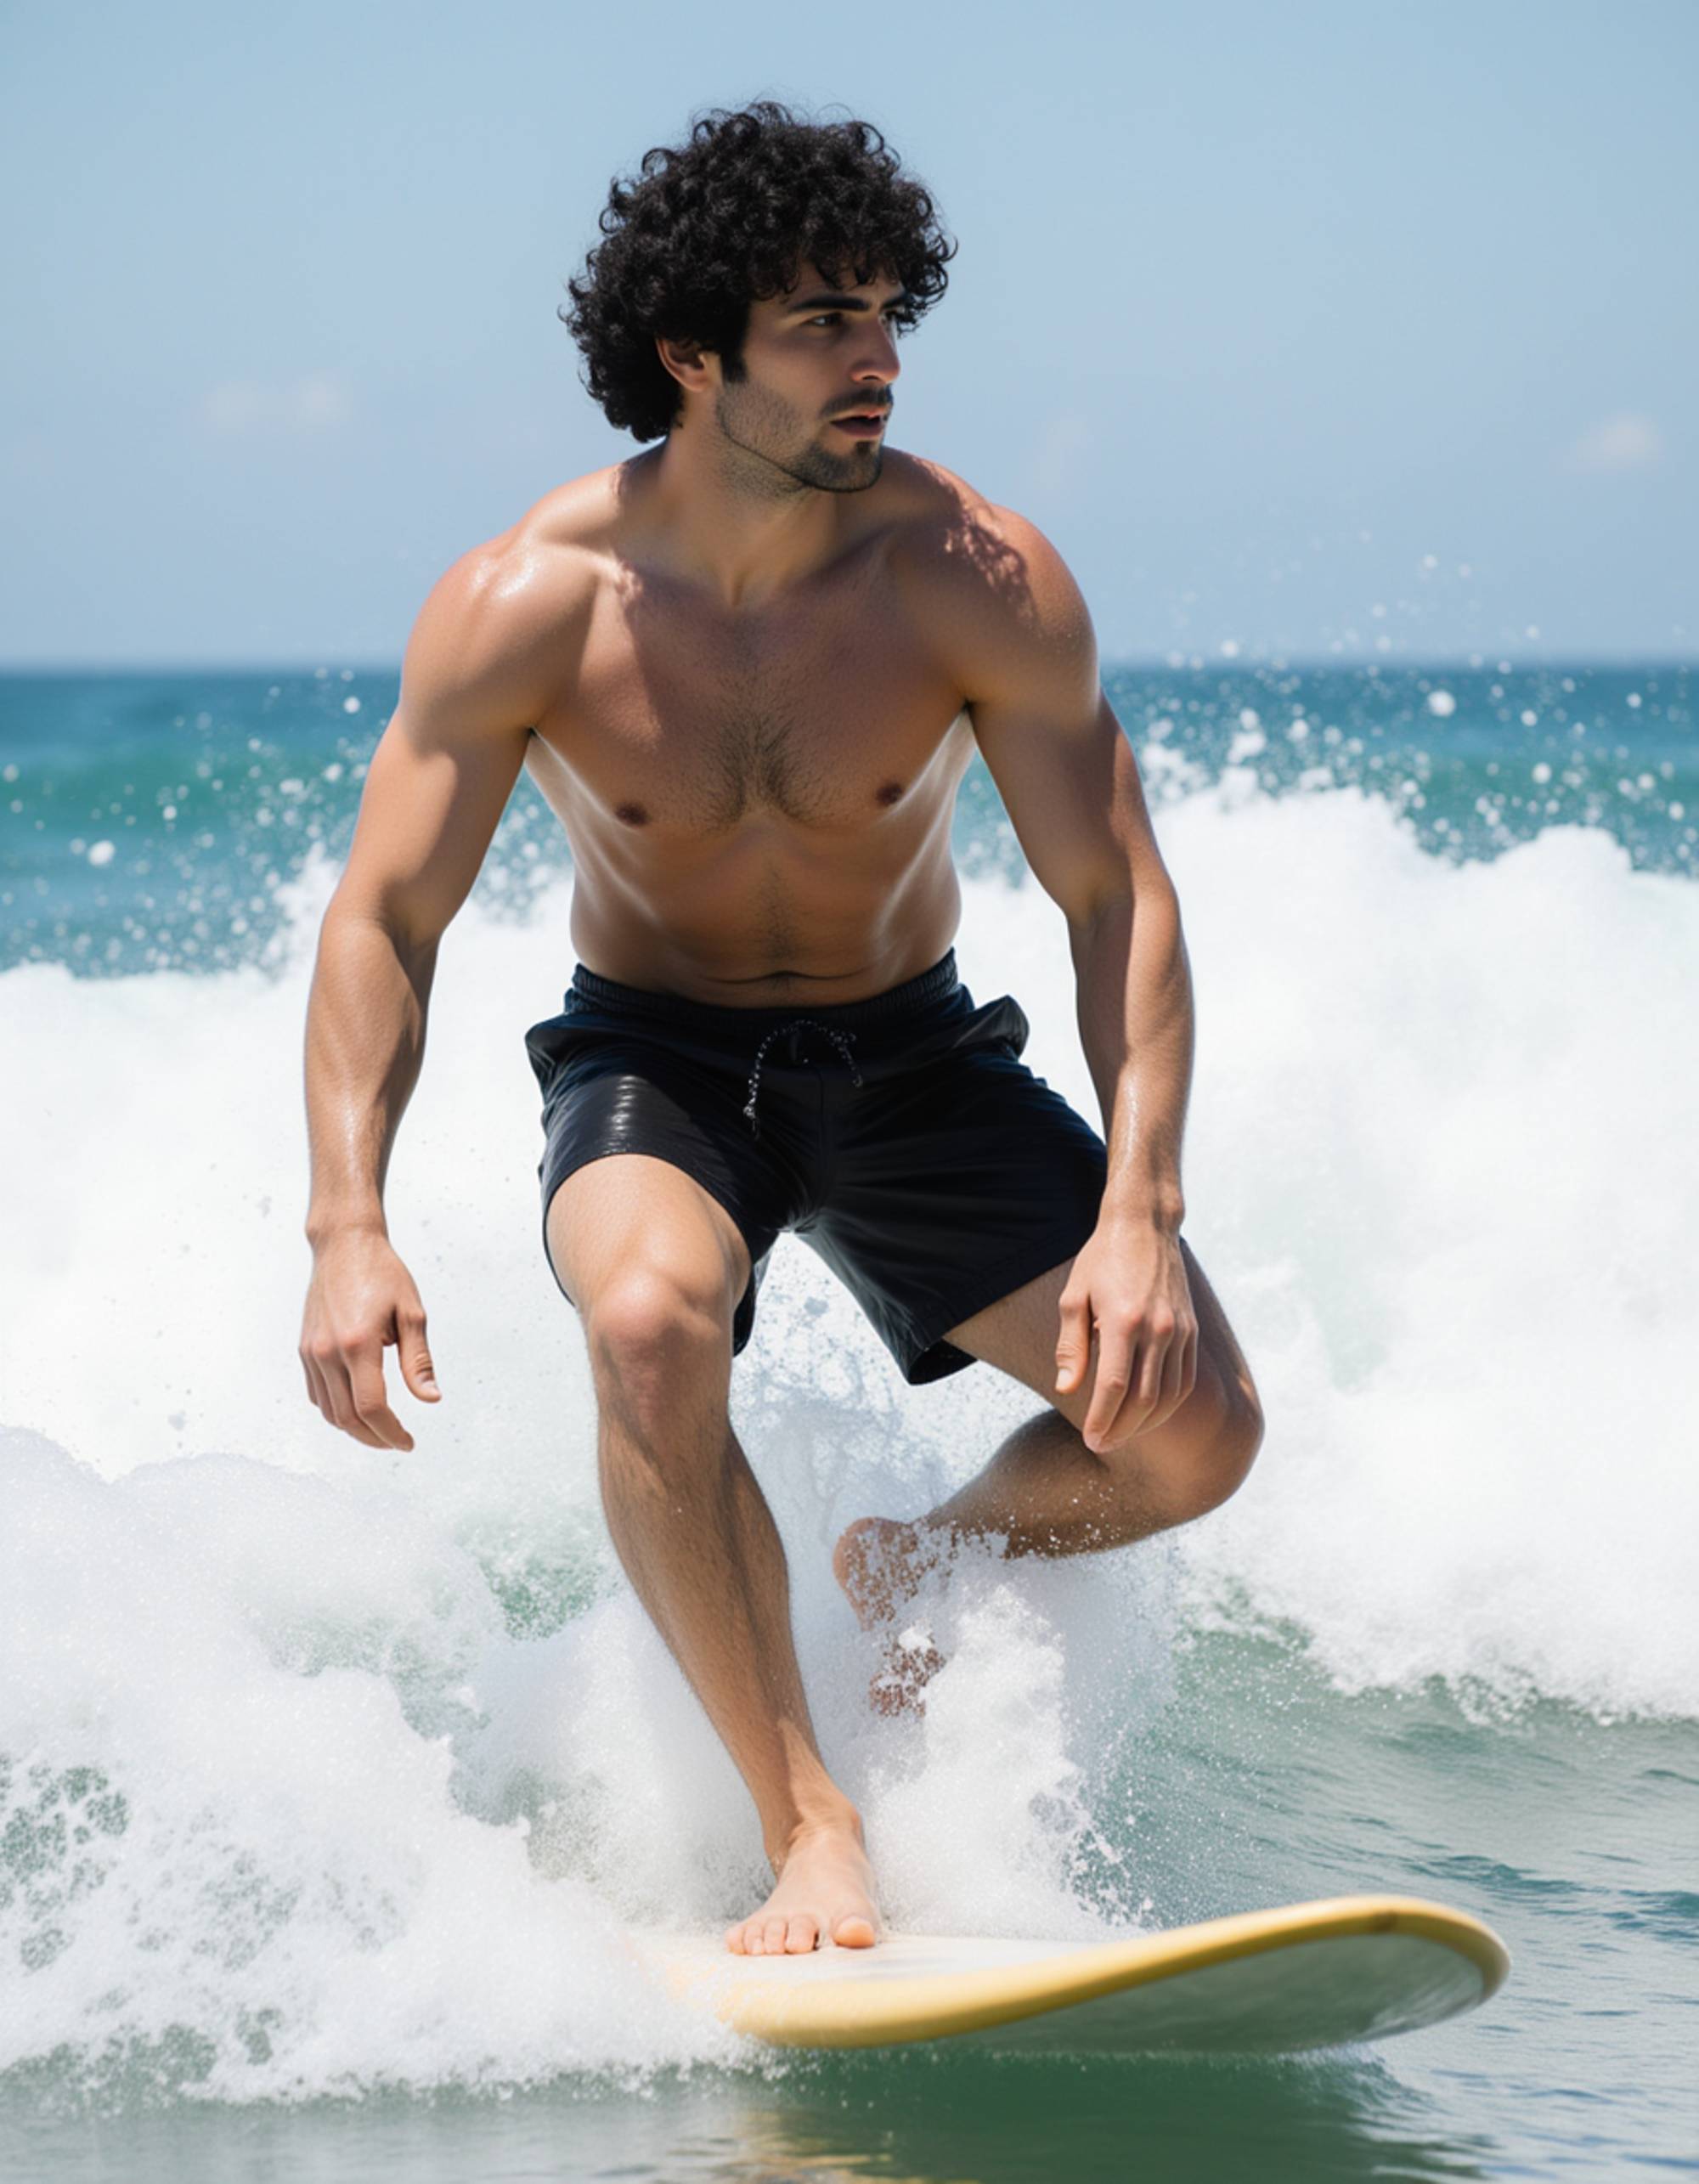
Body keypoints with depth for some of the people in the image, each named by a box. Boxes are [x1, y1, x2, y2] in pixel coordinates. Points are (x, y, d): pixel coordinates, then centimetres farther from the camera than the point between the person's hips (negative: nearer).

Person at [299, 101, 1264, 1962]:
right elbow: (381, 921, -14)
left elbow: (1120, 900, -15)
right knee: (652, 1322, -36)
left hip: (914, 1059, 2)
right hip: (652, 1060, -2)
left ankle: (920, 1569, 19)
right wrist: (348, 1230, -27)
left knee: (1191, 1427, -14)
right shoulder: (526, 607, -19)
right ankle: (809, 1830, -24)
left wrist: (1140, 1209, -28)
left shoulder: (983, 582, -18)